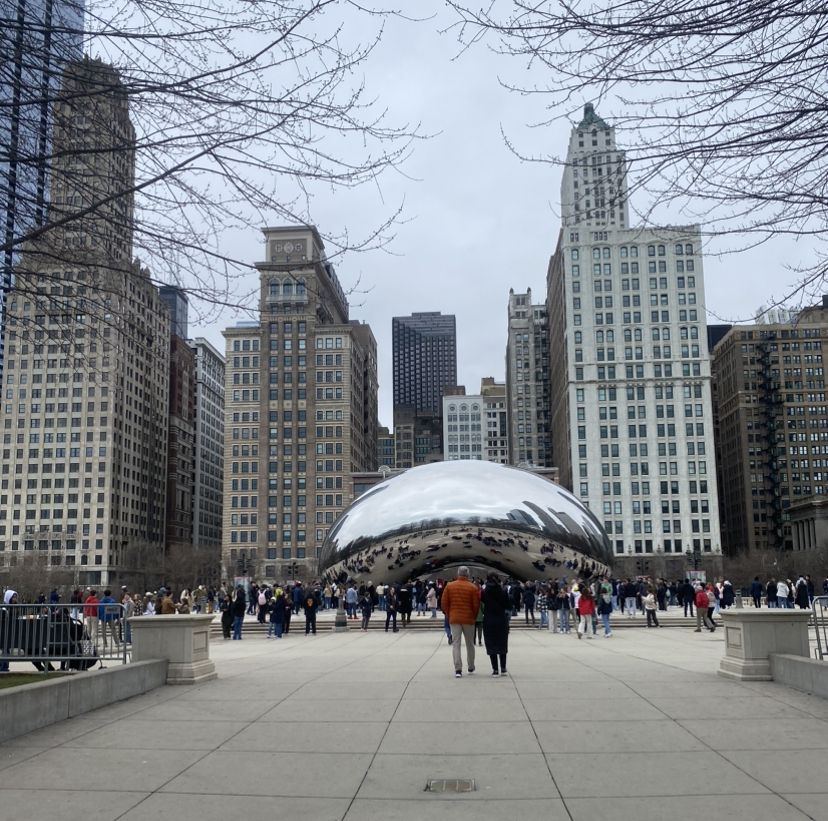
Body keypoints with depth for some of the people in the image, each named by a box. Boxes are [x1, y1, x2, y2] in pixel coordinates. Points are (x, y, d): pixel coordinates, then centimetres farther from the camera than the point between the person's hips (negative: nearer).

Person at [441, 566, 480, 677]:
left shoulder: (449, 586, 0)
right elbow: (476, 605, -3)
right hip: (468, 619, 0)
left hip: (454, 619, 0)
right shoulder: (472, 588, -4)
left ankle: (458, 669, -12)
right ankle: (471, 668, 26)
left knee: (456, 644, -1)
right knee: (470, 644, 15)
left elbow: (444, 603, 1)